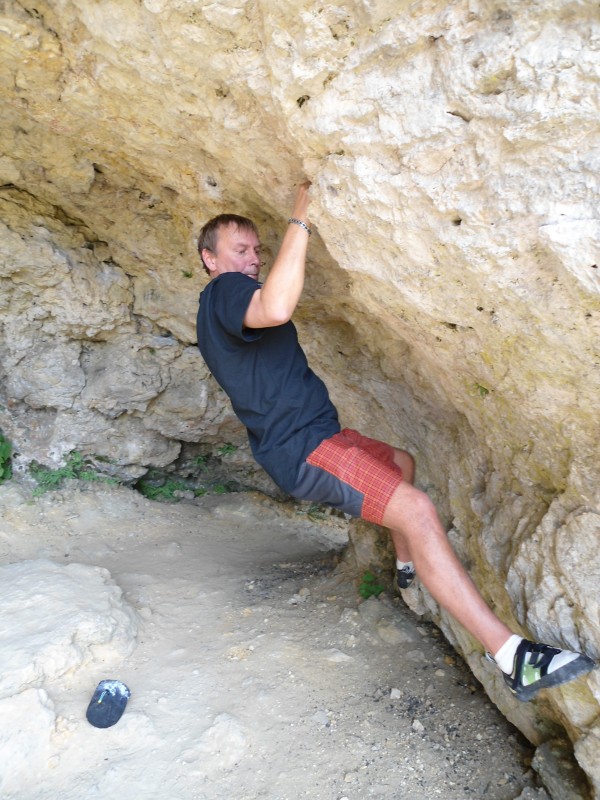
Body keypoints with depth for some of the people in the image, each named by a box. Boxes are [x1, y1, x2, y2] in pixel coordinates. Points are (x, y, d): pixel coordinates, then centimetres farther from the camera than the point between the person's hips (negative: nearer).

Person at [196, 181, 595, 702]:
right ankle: (512, 657, -26)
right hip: (302, 447, -12)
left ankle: (408, 566, 42)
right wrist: (300, 221, -29)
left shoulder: (222, 308, 19)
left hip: (315, 435, 12)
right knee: (416, 510, -26)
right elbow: (276, 308, -37)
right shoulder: (224, 293, -13)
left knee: (401, 462, 30)